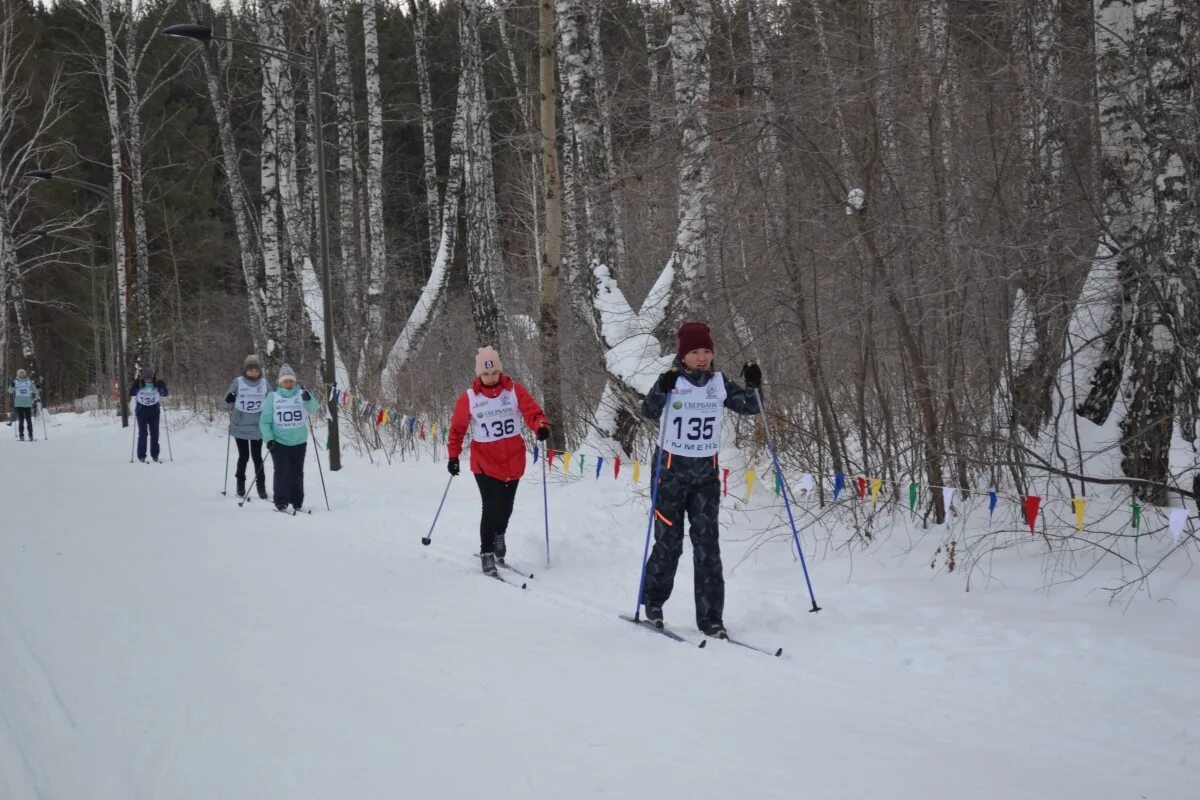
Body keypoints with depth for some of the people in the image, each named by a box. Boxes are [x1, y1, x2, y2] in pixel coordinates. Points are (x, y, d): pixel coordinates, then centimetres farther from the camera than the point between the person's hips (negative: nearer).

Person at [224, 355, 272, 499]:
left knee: (257, 457, 2)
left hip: (258, 427, 1)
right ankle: (240, 486, 20)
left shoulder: (265, 383, 0)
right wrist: (229, 401, -20)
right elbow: (228, 404, 2)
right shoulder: (238, 382, -4)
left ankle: (261, 487, 8)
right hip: (240, 427, -1)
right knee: (243, 456, 6)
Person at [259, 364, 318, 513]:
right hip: (279, 442, -1)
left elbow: (313, 409, -13)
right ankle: (281, 502, 0)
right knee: (281, 472, -6)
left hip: (299, 442, 1)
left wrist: (308, 399, -33)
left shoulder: (301, 395, 2)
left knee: (297, 473, 6)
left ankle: (297, 502, 15)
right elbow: (265, 421, 2)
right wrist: (268, 439, -9)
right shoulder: (273, 397, 1)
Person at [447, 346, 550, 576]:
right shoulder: (468, 398, -5)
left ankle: (499, 537, 44)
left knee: (506, 507, 14)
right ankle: (487, 554, 0)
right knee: (491, 508, -13)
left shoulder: (514, 391, -4)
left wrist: (541, 427, -31)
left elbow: (532, 411, -11)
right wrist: (453, 456, 4)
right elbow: (457, 428, 4)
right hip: (485, 461, -2)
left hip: (513, 460, 2)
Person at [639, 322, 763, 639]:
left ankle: (710, 617, 0)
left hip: (706, 472, 3)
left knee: (707, 544, -2)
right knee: (669, 542, 3)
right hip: (671, 469, -3)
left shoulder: (719, 383, 3)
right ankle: (653, 603, 26)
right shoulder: (671, 380, -8)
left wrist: (753, 386, -13)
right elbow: (649, 412, -22)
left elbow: (750, 407, 5)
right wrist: (662, 390, -40)